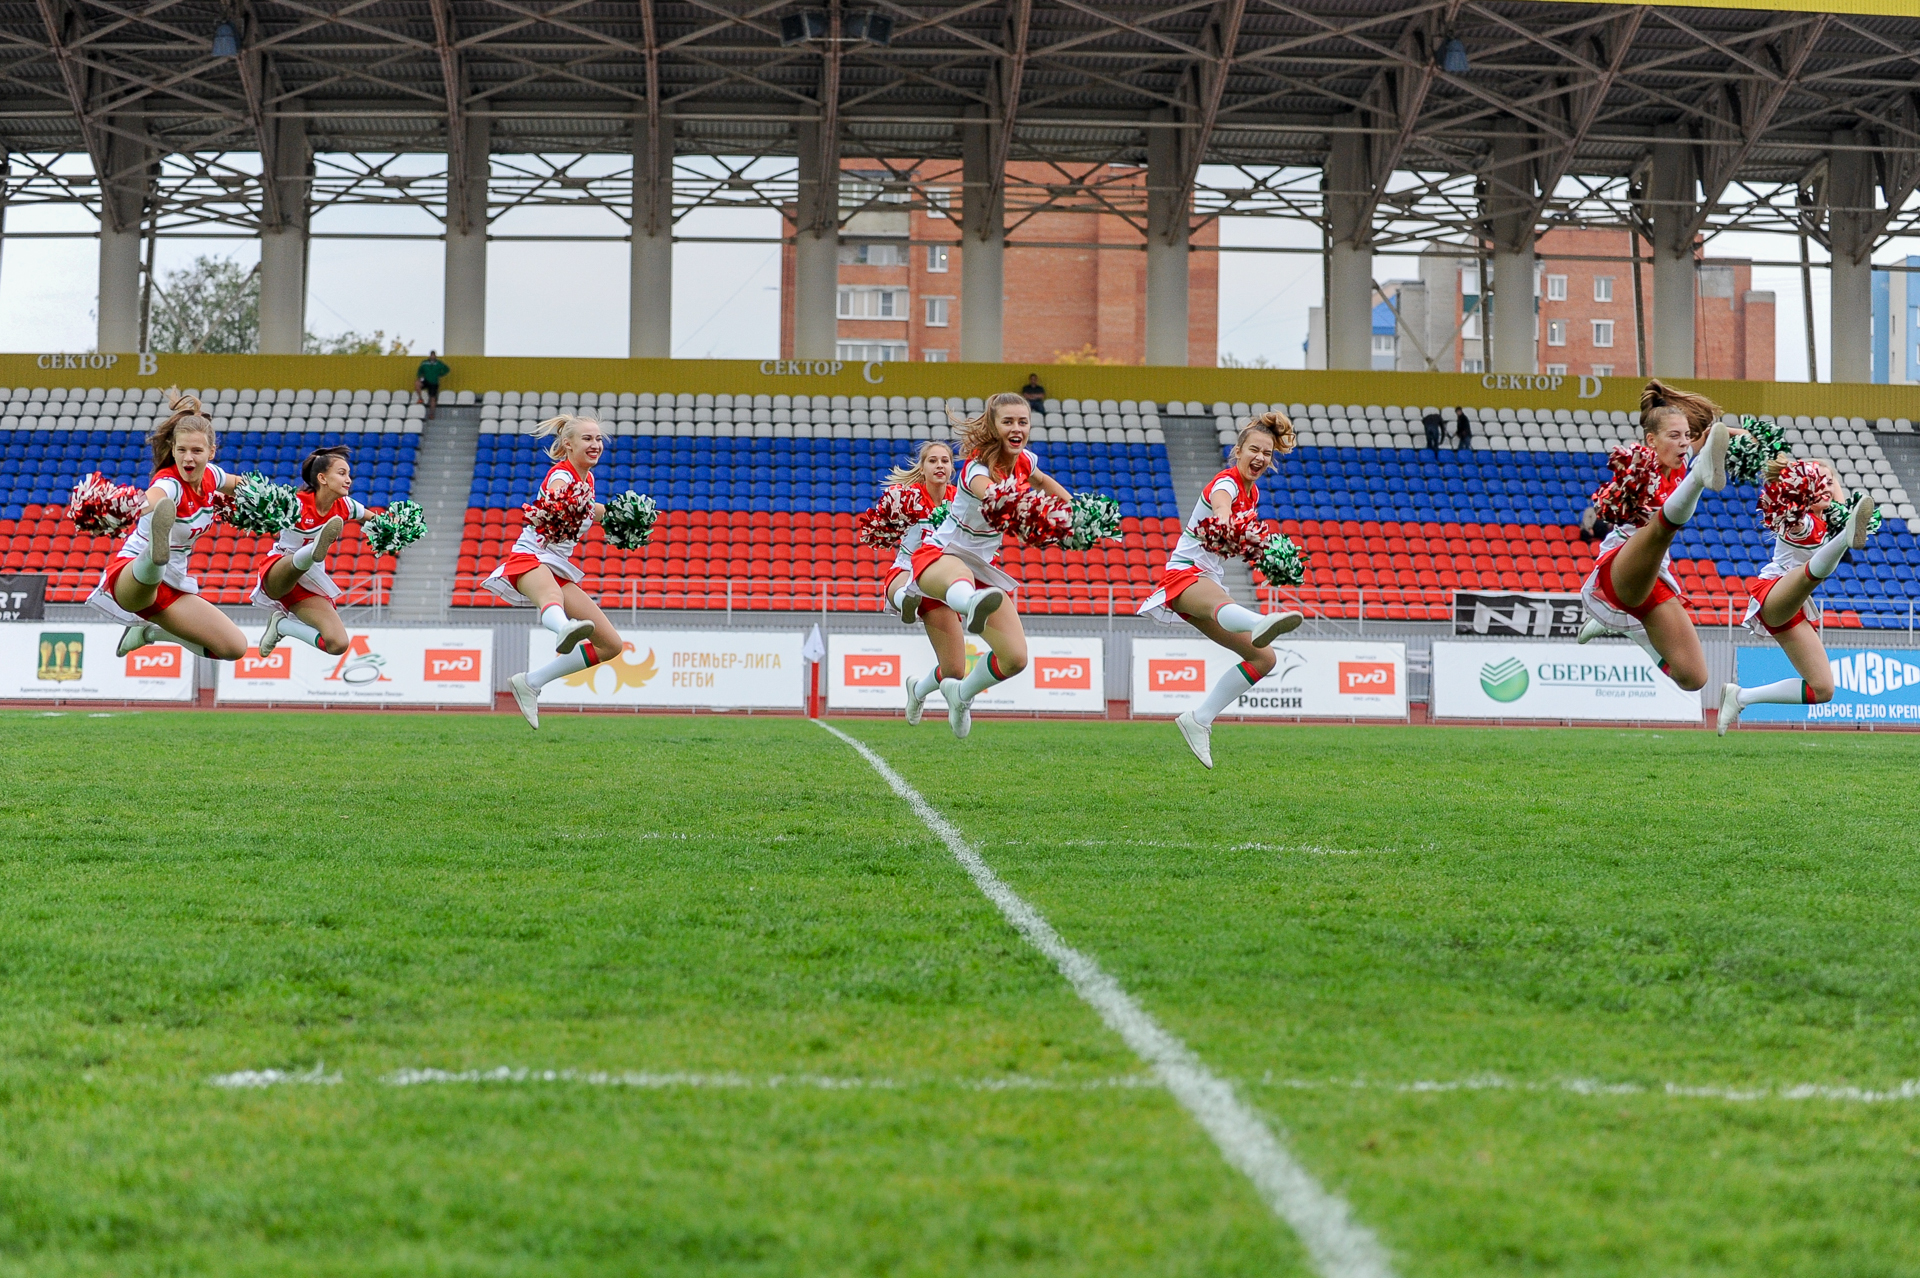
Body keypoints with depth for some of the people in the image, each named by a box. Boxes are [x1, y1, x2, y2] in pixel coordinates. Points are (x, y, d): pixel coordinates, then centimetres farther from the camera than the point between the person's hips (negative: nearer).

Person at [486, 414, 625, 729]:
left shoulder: (588, 479, 16)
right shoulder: (560, 475, -9)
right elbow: (556, 495, -37)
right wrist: (563, 503, -58)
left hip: (560, 570, 9)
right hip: (529, 559, -9)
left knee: (612, 645, 4)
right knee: (551, 594, -45)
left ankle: (530, 683, 11)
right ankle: (565, 629, -85)